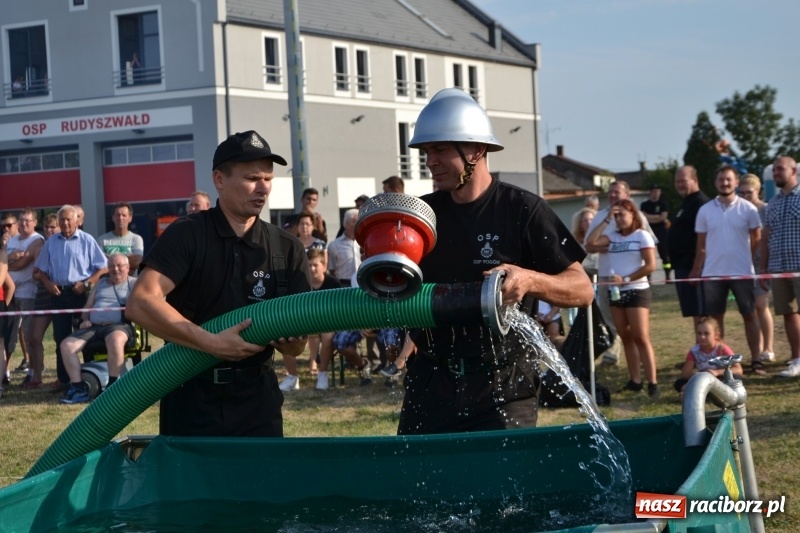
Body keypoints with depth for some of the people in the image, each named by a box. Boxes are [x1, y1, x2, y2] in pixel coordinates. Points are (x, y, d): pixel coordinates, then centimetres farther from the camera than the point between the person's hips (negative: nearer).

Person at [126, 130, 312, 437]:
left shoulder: (287, 250, 3)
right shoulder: (186, 235, -6)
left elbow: (296, 347, 3)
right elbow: (140, 304, -20)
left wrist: (289, 336, -20)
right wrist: (212, 343, -25)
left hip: (257, 398, 3)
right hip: (191, 398, -3)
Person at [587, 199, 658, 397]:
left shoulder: (642, 235, -5)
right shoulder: (613, 236, 9)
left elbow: (650, 265, -11)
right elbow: (591, 242, -6)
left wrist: (626, 279, -14)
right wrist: (606, 220, -4)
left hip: (636, 291, -6)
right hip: (615, 292, 6)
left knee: (641, 338, -9)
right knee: (626, 338, 8)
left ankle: (652, 383, -10)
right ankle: (635, 380, 12)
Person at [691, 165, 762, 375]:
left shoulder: (748, 209, -1)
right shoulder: (705, 211, 4)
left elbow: (757, 241, 4)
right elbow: (701, 244, 9)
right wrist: (696, 269, 5)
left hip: (742, 272, -2)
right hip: (712, 273, 2)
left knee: (749, 315, 2)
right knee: (714, 317, 6)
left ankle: (756, 360, 7)